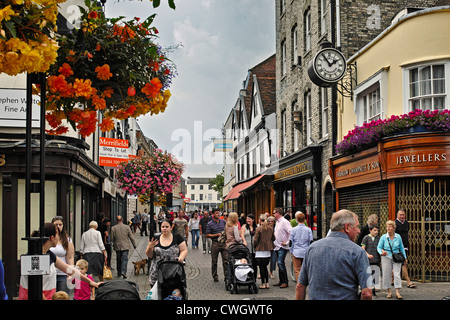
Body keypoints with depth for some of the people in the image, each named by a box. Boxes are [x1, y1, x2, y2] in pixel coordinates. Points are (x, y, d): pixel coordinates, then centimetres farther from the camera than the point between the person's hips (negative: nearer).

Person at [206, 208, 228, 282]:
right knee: (214, 261, 4)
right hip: (215, 243, -2)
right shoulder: (210, 224, -2)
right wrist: (217, 235, -12)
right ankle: (215, 276, 15)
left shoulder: (223, 221, 10)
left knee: (226, 260, -2)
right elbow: (207, 235, -3)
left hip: (224, 243, 3)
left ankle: (226, 276, 3)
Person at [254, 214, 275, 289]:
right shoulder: (271, 228, 3)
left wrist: (254, 246, 4)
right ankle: (267, 283, 15)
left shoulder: (259, 229, -13)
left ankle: (263, 284, 2)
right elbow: (273, 238, 12)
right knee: (265, 267, 16)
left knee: (261, 267, 1)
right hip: (268, 250, 6)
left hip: (260, 250, -6)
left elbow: (255, 240, -13)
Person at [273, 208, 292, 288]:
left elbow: (291, 232, -22)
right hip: (277, 247, 9)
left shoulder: (284, 222, -13)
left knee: (281, 263, -14)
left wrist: (286, 242, -19)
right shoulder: (277, 222, 16)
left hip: (282, 247, -9)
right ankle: (281, 281, 16)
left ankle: (285, 282, -8)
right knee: (279, 264, 10)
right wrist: (275, 242, 19)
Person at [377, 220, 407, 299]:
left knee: (397, 274, -8)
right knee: (387, 275, 1)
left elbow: (401, 248, 13)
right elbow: (379, 247, 3)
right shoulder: (383, 237, -2)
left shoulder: (398, 237, 2)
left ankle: (397, 292, -8)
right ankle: (389, 292, 13)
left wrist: (404, 257, 12)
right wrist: (381, 252, -17)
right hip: (386, 257, 0)